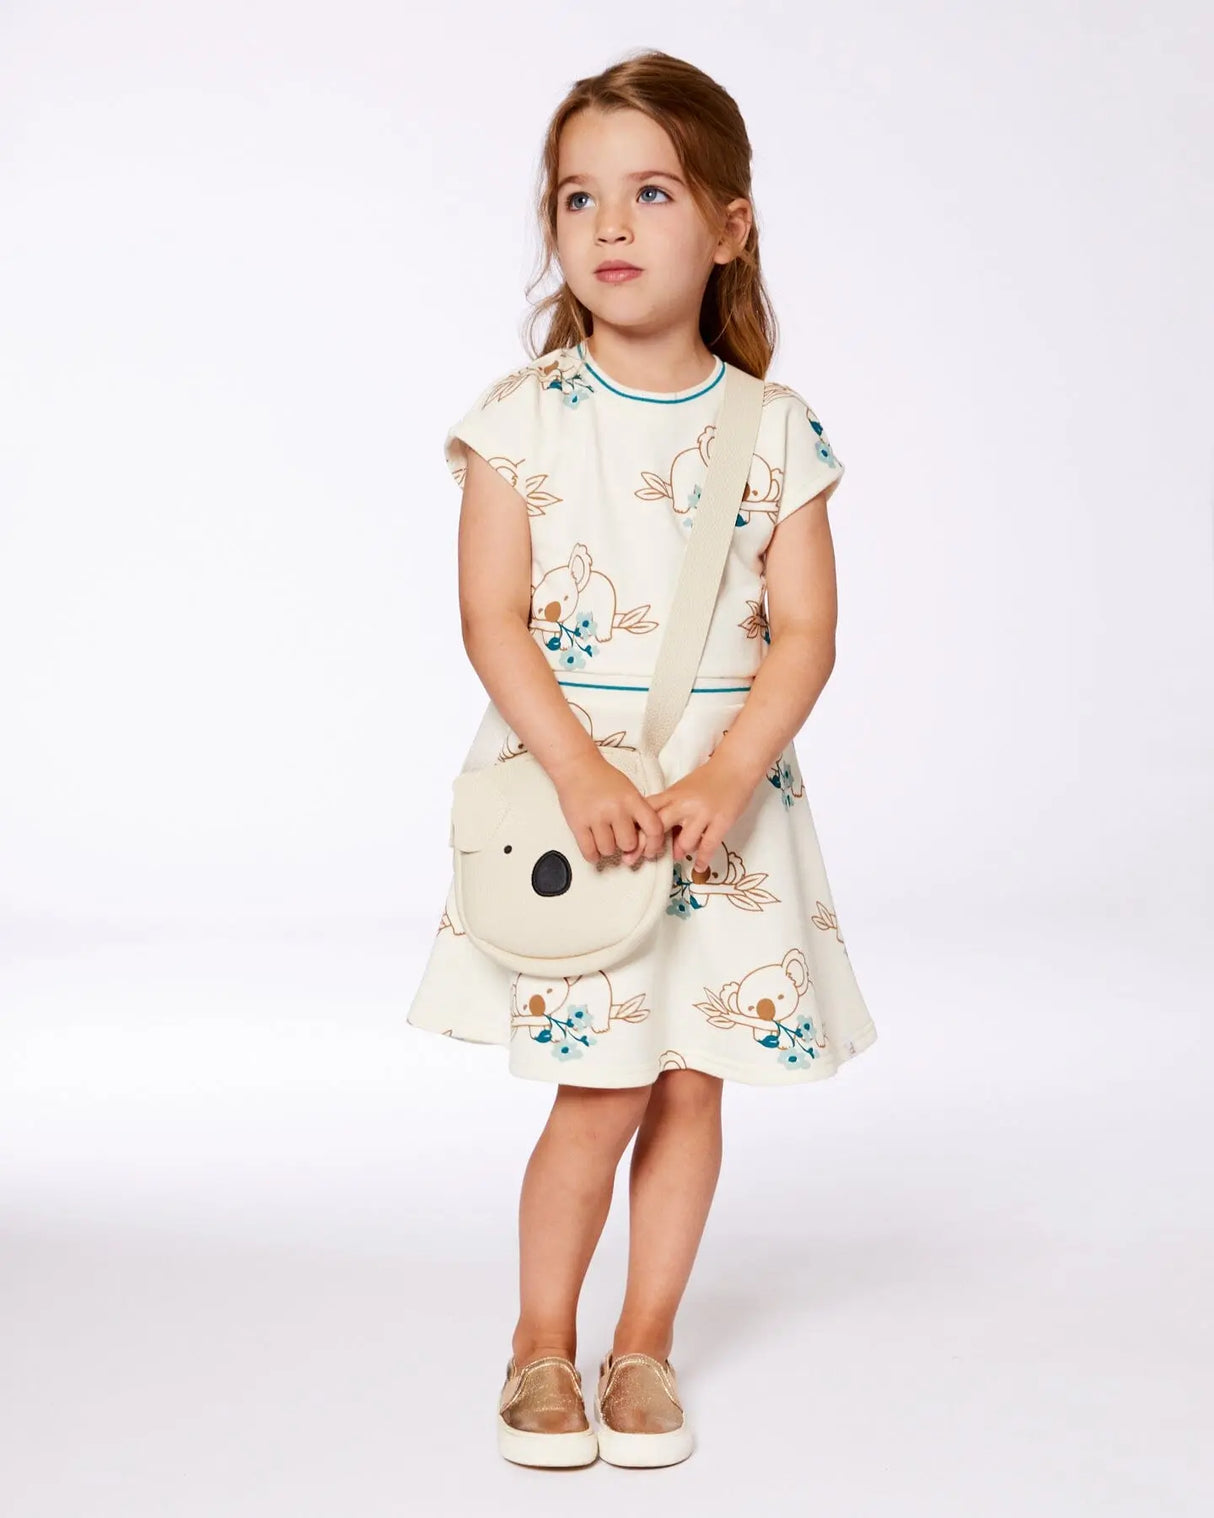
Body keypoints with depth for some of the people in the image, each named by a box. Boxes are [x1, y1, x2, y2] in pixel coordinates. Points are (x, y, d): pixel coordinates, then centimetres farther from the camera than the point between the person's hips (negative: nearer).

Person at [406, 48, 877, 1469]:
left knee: (691, 1081, 8)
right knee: (602, 1088, -3)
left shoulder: (774, 428, 2)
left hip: (724, 798, 2)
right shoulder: (521, 417, -2)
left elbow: (805, 632, -3)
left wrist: (721, 782, -16)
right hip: (565, 786, -2)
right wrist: (584, 775, -20)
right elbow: (492, 621, -8)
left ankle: (646, 1342, 25)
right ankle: (542, 1341, 19)